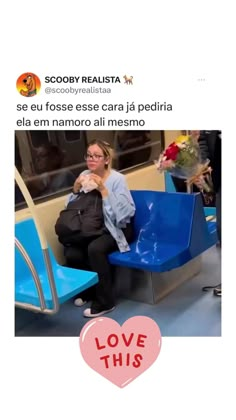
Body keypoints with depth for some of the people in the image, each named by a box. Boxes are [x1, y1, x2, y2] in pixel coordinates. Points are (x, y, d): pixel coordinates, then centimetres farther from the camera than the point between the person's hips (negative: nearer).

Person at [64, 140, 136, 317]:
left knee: (95, 248, -34)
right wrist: (76, 190, -12)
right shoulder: (84, 175, 3)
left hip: (116, 229, -4)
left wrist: (103, 190, -28)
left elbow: (123, 213, -22)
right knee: (71, 253, -24)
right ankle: (87, 289, 6)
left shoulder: (117, 179, -12)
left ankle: (105, 301, -17)